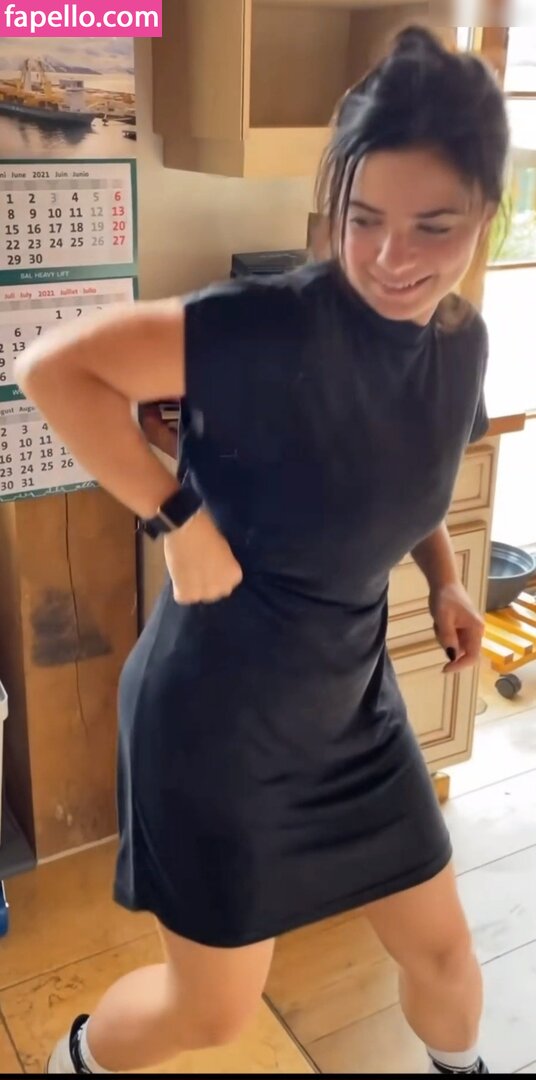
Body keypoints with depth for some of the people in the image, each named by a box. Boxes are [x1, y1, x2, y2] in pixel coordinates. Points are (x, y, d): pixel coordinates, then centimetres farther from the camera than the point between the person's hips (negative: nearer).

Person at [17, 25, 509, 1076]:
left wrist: (444, 579, 3)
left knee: (439, 945, 21)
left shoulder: (463, 341, -2)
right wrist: (180, 519, -24)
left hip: (348, 699, 6)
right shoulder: (276, 326, -26)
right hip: (220, 710, -6)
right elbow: (52, 364, -23)